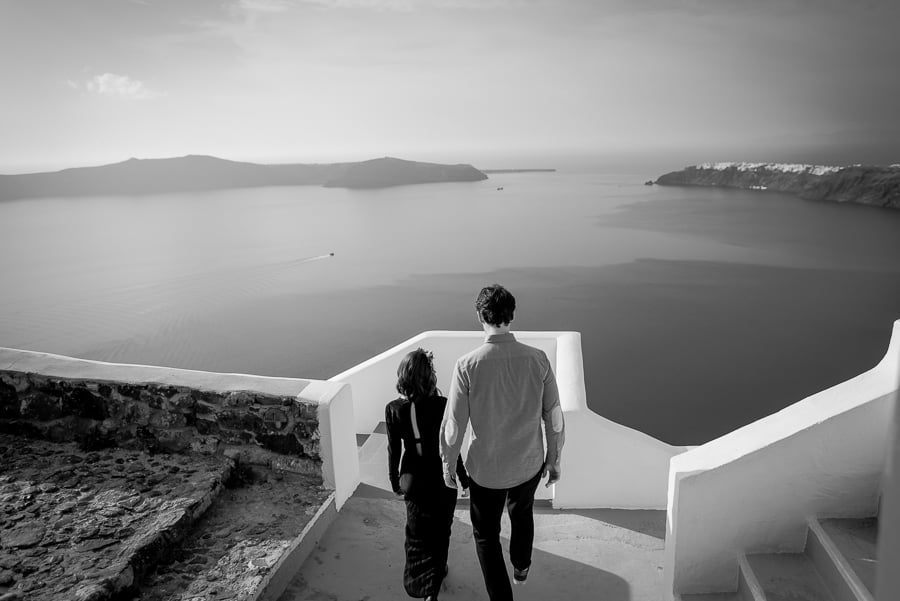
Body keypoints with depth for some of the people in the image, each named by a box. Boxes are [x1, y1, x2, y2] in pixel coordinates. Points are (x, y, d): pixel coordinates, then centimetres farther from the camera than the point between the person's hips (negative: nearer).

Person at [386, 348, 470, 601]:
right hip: (441, 477, -2)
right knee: (439, 532, 19)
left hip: (413, 479, 2)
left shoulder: (393, 409, -14)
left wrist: (395, 482, 10)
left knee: (417, 532, 24)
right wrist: (464, 479, 1)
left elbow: (393, 450, -5)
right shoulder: (442, 406, -23)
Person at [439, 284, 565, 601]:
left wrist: (448, 464, 2)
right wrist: (554, 459, 9)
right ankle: (521, 566, 59)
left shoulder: (467, 365, -23)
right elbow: (553, 417, -7)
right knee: (522, 514, 33)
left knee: (486, 534, 20)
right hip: (529, 464, 4)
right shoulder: (538, 359, -16)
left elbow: (454, 423, -15)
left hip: (486, 469, -3)